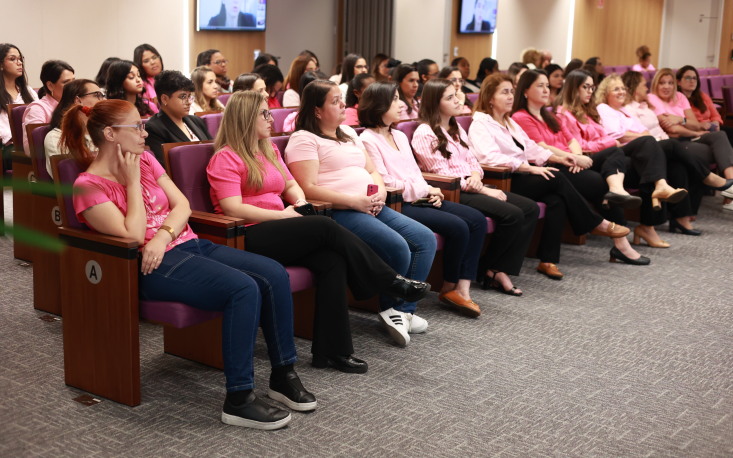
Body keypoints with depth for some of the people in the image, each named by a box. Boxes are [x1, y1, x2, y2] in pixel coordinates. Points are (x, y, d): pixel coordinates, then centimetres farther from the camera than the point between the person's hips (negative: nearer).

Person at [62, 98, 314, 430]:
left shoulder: (144, 159, 14)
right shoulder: (88, 187, -6)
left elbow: (182, 205, 7)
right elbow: (133, 235, -15)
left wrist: (163, 235, -13)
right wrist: (132, 182, -9)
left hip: (190, 244, 8)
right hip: (156, 266, -7)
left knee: (275, 275, -12)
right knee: (244, 288, -29)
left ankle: (283, 374, 0)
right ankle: (238, 400, -22)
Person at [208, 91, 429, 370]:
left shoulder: (269, 150, 21)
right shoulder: (226, 158, -4)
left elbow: (291, 185, 25)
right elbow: (233, 208, -14)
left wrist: (300, 203, 1)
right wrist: (284, 215, -13)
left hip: (276, 231, 7)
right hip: (248, 237, -7)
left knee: (332, 259, -22)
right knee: (326, 227, -25)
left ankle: (333, 350, -23)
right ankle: (391, 282, -13)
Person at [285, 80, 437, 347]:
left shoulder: (348, 134, 24)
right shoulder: (304, 140, -4)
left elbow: (372, 170, 23)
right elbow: (309, 189, -15)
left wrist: (380, 192, 0)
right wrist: (354, 201, -19)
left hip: (371, 207, 9)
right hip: (340, 212, -9)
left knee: (425, 239, -6)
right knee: (398, 248, -25)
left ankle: (403, 310, -3)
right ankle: (390, 308, 0)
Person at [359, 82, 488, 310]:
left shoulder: (400, 136, 20)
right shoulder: (368, 141, -7)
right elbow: (383, 183, -13)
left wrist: (430, 193, -1)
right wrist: (424, 190, -8)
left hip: (419, 199, 9)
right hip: (398, 205, -9)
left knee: (476, 219, -7)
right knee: (457, 227, -23)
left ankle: (462, 288, -10)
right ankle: (449, 287, -2)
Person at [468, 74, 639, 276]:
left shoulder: (509, 122, 24)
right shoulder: (480, 124, -6)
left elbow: (530, 147, 24)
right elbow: (490, 157, -21)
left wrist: (558, 158, 6)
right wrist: (530, 168, -24)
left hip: (521, 177, 8)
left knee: (557, 198, -22)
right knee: (557, 179, -23)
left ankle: (548, 260, -24)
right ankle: (596, 223, -6)